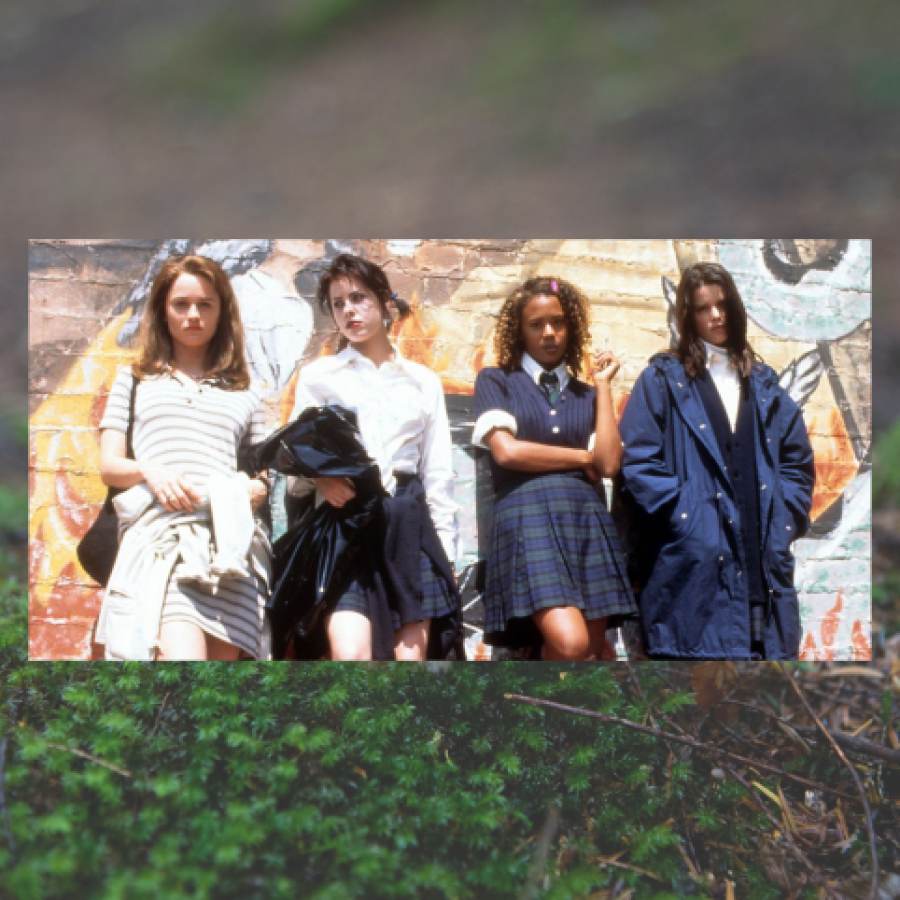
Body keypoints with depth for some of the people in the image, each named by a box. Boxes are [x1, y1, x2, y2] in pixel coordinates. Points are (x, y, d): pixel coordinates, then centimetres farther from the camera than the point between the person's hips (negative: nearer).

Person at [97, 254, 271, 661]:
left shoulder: (245, 396, 26)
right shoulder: (135, 381, 23)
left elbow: (264, 478, 22)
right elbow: (109, 465, 14)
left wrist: (256, 490, -2)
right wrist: (149, 471, -8)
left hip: (232, 541, 2)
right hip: (162, 536, -2)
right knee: (182, 655, -27)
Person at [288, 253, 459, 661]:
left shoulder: (424, 382, 16)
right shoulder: (318, 376, 12)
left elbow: (438, 474, 14)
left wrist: (446, 553, 9)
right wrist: (323, 479, -15)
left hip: (409, 525, 2)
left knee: (411, 658, -3)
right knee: (351, 654, -20)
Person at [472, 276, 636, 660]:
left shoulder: (586, 394, 20)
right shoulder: (496, 380, 13)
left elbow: (608, 464, 3)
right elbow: (506, 451, -4)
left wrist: (602, 385, 9)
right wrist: (583, 457, 5)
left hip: (587, 519, 4)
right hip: (526, 517, -4)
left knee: (595, 650, -4)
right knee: (570, 644, -24)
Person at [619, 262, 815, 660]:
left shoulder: (762, 385, 20)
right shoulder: (663, 380, 7)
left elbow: (798, 461, 21)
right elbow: (638, 462, -2)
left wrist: (784, 517, 6)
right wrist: (681, 514, -11)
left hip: (763, 561, 4)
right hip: (694, 563, -4)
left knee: (768, 648, 1)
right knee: (700, 649, -9)